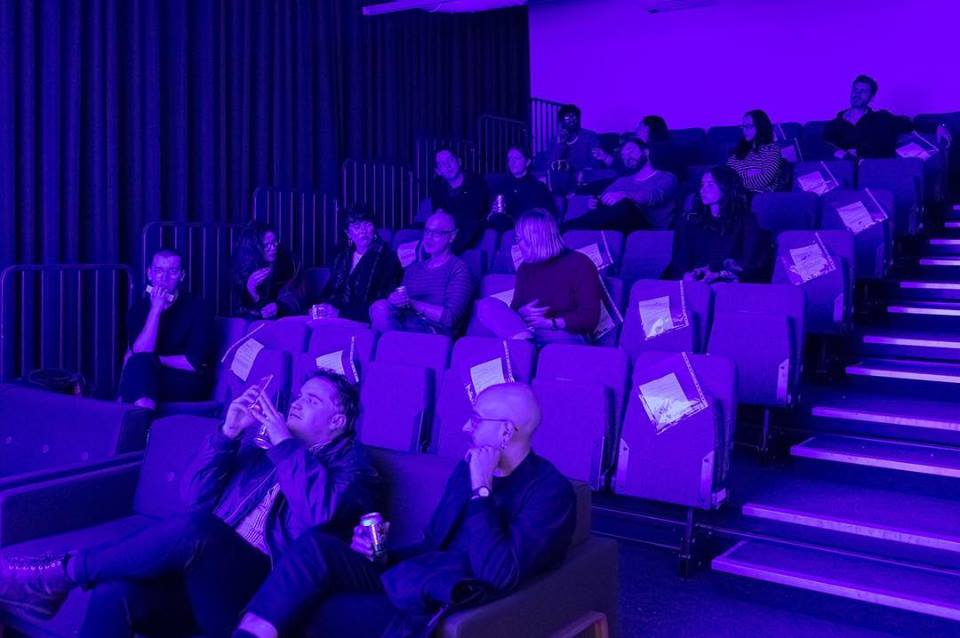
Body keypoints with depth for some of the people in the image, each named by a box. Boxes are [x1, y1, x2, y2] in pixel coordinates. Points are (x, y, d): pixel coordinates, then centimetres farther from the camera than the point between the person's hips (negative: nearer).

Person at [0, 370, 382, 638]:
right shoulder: (261, 444, 24)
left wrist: (282, 440, -9)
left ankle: (58, 575, -18)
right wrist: (228, 433, 4)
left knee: (194, 527, -34)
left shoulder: (350, 464, 8)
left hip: (260, 593, -5)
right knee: (113, 594, -26)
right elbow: (196, 497, 16)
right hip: (202, 573, 6)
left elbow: (320, 510, -15)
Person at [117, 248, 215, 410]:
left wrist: (153, 360, -6)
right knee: (138, 364, -30)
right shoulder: (139, 307, 4)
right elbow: (140, 352, -14)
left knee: (138, 364, -29)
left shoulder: (198, 307, -6)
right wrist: (155, 309, -18)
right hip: (151, 380, 3)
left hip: (189, 386, -3)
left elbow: (195, 363, -13)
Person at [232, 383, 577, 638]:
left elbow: (501, 577, -23)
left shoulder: (551, 490, -11)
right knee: (317, 545, -19)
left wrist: (481, 490, -20)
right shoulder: (468, 469, 12)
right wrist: (381, 555, 2)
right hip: (402, 587, 7)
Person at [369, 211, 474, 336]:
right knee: (380, 307, -26)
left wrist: (412, 303, -11)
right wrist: (394, 300, -12)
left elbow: (449, 318, -8)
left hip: (437, 337, -6)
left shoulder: (459, 268, 3)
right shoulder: (413, 268, 23)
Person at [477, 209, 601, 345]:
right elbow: (515, 308, 17)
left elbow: (590, 317, -7)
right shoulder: (526, 268, 19)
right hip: (531, 334, 6)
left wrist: (549, 323, -12)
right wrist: (522, 313, -7)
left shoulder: (579, 263, 0)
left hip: (568, 339, -5)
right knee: (486, 305, -19)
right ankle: (524, 339, -39)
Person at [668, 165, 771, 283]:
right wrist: (687, 275, -16)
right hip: (696, 281, 2)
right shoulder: (689, 219, 15)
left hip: (729, 284, -2)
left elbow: (750, 262, -1)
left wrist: (718, 275, -16)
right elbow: (680, 257, 6)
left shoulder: (746, 221, 7)